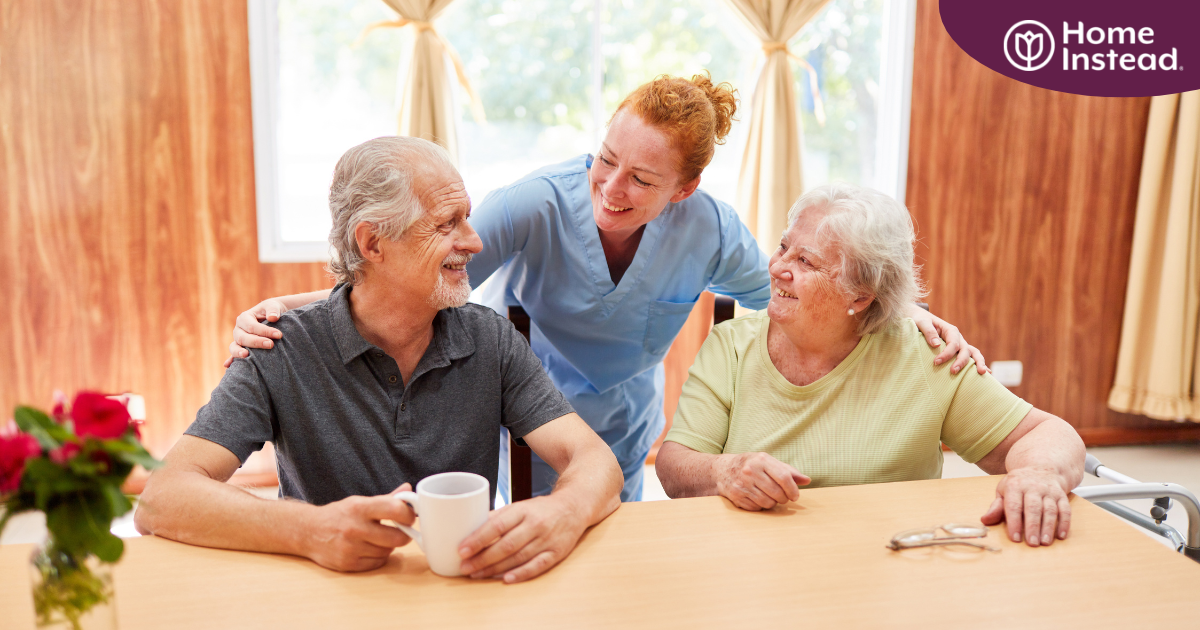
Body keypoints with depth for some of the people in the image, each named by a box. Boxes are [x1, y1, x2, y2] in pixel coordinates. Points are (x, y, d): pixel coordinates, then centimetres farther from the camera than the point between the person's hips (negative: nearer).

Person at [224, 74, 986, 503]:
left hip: (621, 442, 3)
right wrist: (288, 308, -45)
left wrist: (905, 309, -11)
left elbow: (784, 294, -1)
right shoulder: (536, 208, -29)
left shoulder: (709, 229, -18)